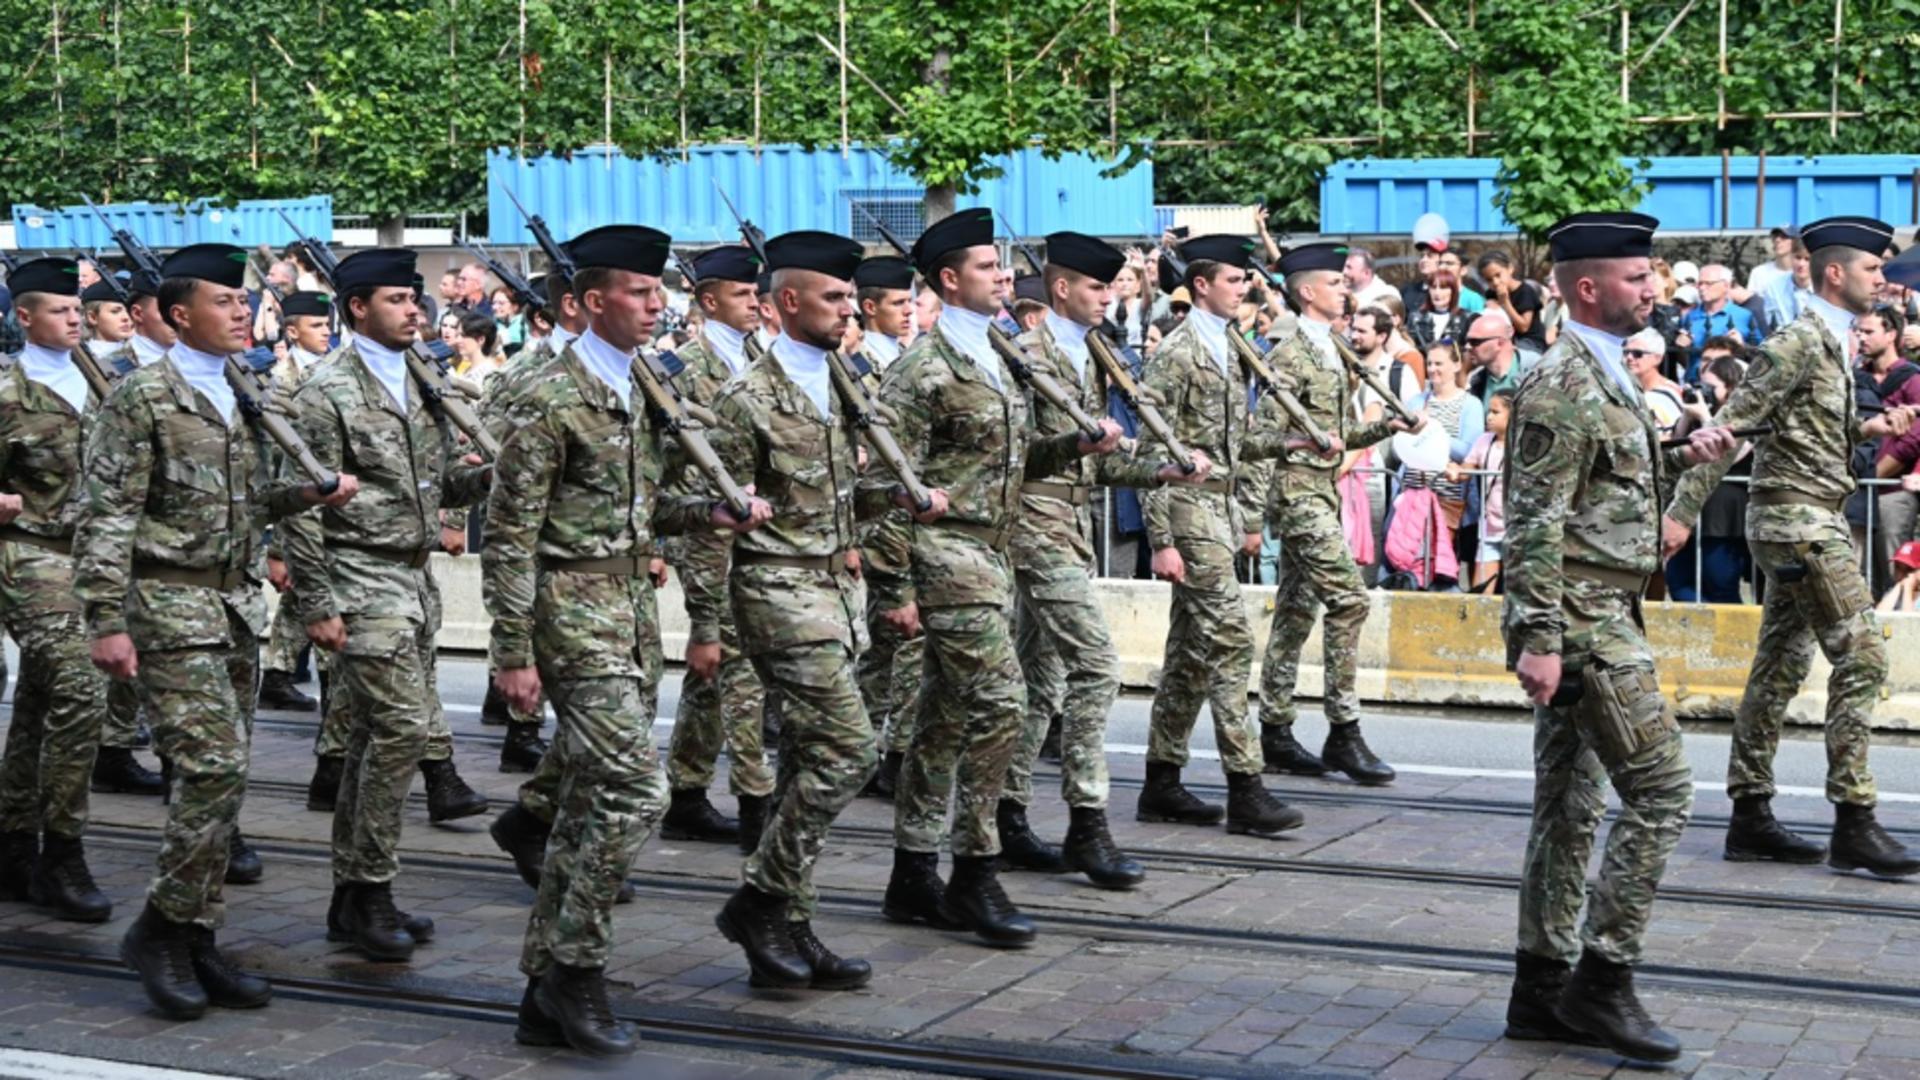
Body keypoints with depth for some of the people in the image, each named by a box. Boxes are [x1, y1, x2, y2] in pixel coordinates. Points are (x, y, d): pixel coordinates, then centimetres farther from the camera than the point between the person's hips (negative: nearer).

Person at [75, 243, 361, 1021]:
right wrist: (107, 623, -17)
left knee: (221, 776, 8)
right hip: (173, 606, -7)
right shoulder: (143, 397, -8)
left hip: (238, 605, 7)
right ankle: (160, 928, -2)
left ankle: (195, 942, 15)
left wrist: (310, 492, 5)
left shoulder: (241, 396, 14)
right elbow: (106, 519, -12)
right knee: (214, 766, -15)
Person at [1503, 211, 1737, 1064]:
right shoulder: (1562, 383, -14)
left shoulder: (1602, 376, 16)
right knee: (1659, 787, -9)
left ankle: (1543, 990, 16)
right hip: (1583, 616, -10)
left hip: (1593, 614, 10)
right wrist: (1538, 637, -23)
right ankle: (1603, 982, -4)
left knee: (1570, 802, 11)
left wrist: (1681, 457, 9)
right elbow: (1534, 521, -19)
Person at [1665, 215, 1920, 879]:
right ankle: (1853, 826, -8)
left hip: (1807, 521, 10)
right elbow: (1732, 425, -17)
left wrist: (1867, 428, 7)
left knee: (1780, 668, 10)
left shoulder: (1832, 343, 16)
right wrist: (1683, 512, -20)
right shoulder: (1800, 342, -13)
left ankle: (1750, 818, 14)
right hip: (1799, 520, -10)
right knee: (1861, 657, -10)